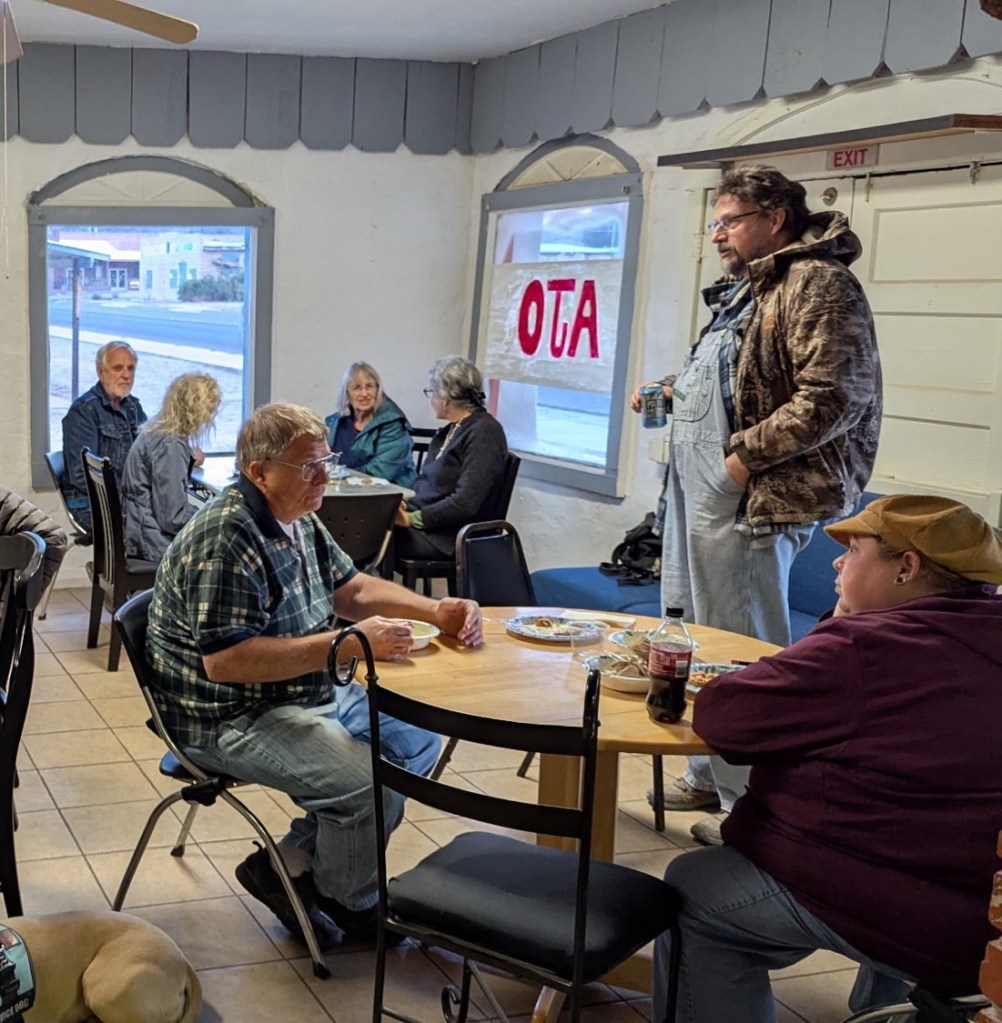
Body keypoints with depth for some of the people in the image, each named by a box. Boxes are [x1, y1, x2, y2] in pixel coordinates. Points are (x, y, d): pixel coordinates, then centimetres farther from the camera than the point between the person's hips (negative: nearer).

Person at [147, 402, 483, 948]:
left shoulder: (298, 519, 8)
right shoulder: (226, 539, -24)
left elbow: (349, 587, 17)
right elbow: (222, 660, -30)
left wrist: (434, 610, 0)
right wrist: (346, 645, -31)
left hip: (312, 693, 11)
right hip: (232, 718, -10)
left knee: (420, 738, 9)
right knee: (371, 785, -25)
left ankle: (291, 863, 10)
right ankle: (351, 905, 7)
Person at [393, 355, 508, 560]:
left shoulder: (484, 432, -13)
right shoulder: (450, 430, 15)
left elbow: (465, 503, -20)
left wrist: (413, 519, -17)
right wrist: (401, 504, 1)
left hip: (447, 538, -9)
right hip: (426, 523, 9)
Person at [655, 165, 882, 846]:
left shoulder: (817, 284, -12)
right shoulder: (748, 289, 20)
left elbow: (833, 397, -22)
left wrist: (744, 458, -21)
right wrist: (679, 398, 14)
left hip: (748, 504, -10)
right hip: (701, 495, 10)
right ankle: (712, 777, 31)